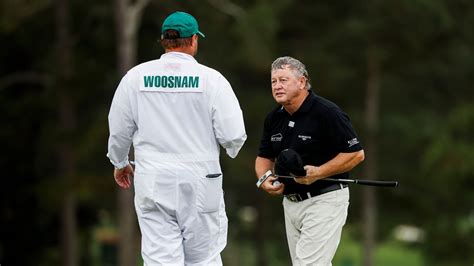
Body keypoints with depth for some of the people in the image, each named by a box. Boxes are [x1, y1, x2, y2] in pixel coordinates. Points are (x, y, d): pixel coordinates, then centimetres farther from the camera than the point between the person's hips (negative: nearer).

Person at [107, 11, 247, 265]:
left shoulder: (136, 77, 1)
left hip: (152, 184, 2)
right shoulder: (210, 78, -6)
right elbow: (233, 134, -8)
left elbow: (118, 130, 9)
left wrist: (120, 163, 28)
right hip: (199, 183, -1)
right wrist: (232, 149, 16)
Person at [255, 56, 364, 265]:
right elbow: (264, 156, 19)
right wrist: (265, 180, -3)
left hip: (324, 199, -8)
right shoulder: (274, 118, 8)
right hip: (291, 201, 8)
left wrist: (318, 173, -23)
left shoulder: (327, 113, -14)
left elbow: (356, 154, -14)